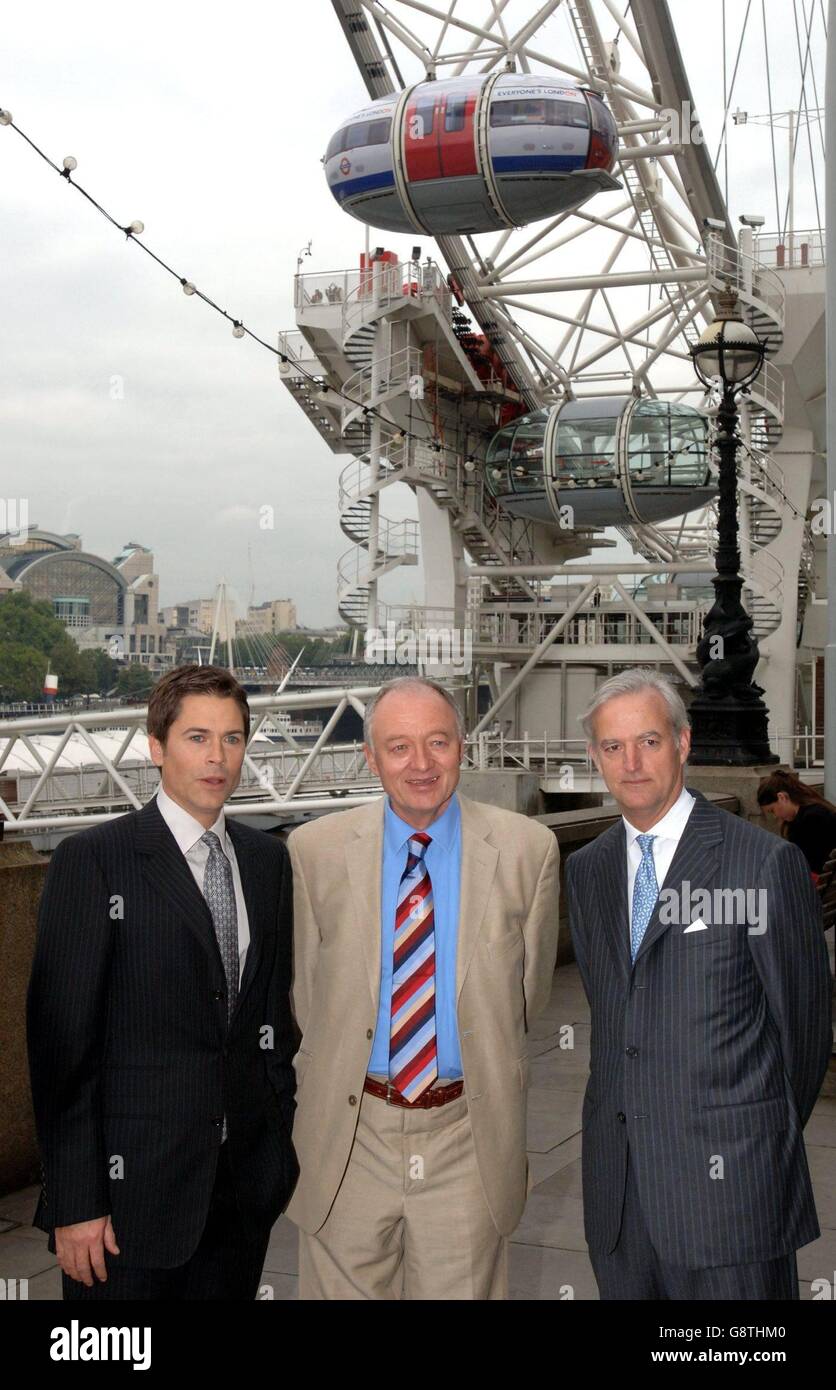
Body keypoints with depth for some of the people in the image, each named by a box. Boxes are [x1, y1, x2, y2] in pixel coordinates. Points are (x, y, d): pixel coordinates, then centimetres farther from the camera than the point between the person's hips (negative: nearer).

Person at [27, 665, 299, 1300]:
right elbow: (62, 1046, -11)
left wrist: (280, 1139, 9)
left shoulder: (268, 858, 8)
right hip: (137, 1186, -5)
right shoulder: (92, 859, -9)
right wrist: (73, 1202, -13)